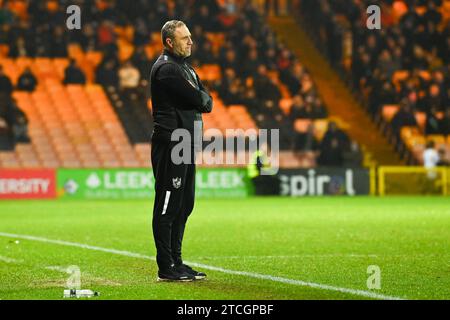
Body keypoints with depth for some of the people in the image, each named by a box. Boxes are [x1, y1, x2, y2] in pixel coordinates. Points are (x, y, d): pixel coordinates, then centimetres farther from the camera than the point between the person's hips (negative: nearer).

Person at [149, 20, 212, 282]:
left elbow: (208, 103, 13)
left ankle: (176, 262, 19)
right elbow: (198, 100, -18)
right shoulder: (166, 69, -12)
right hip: (171, 144, -10)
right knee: (168, 206, -7)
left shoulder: (187, 68, 20)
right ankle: (166, 268, -6)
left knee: (184, 206, 13)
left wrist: (200, 100, -5)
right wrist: (201, 98, 2)